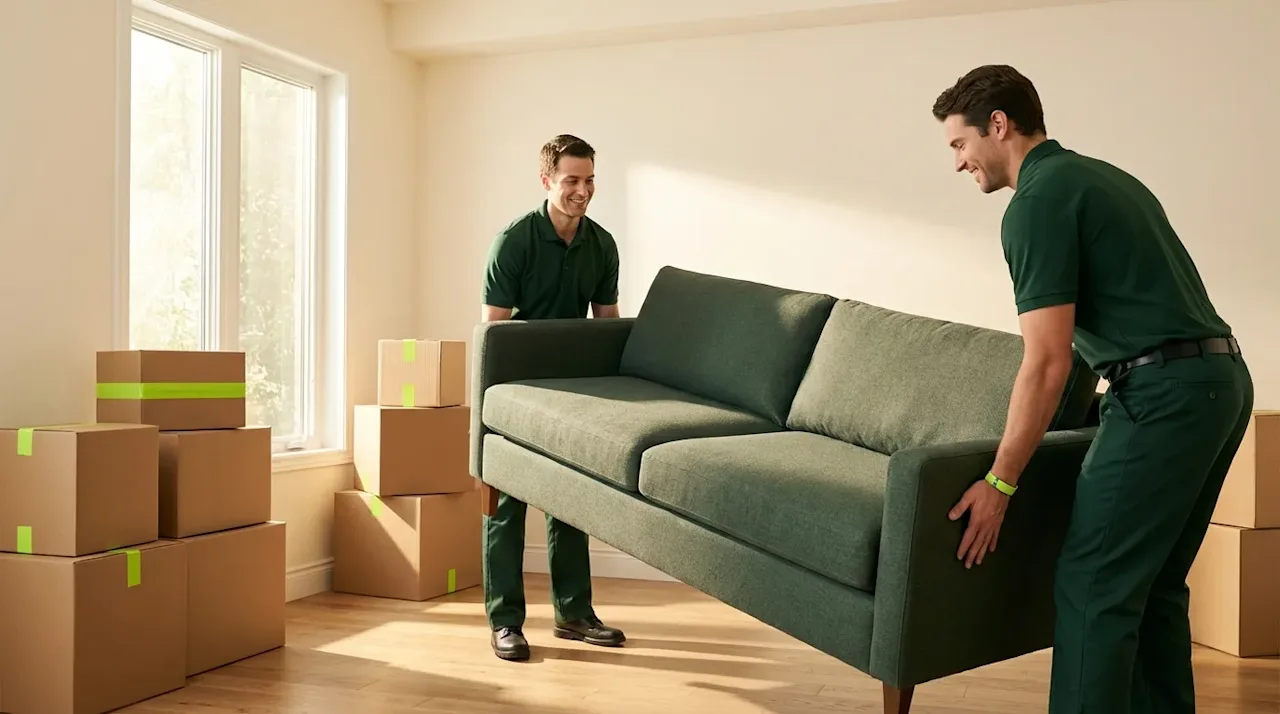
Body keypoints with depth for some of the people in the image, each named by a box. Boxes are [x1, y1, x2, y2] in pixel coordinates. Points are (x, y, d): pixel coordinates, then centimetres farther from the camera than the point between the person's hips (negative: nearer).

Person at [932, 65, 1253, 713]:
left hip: (1164, 391, -10)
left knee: (1093, 585, -4)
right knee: (1154, 584, 17)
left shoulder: (1037, 200, -9)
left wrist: (999, 483, -10)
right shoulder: (1100, 176, 20)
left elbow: (1047, 363, -16)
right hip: (1222, 377, 10)